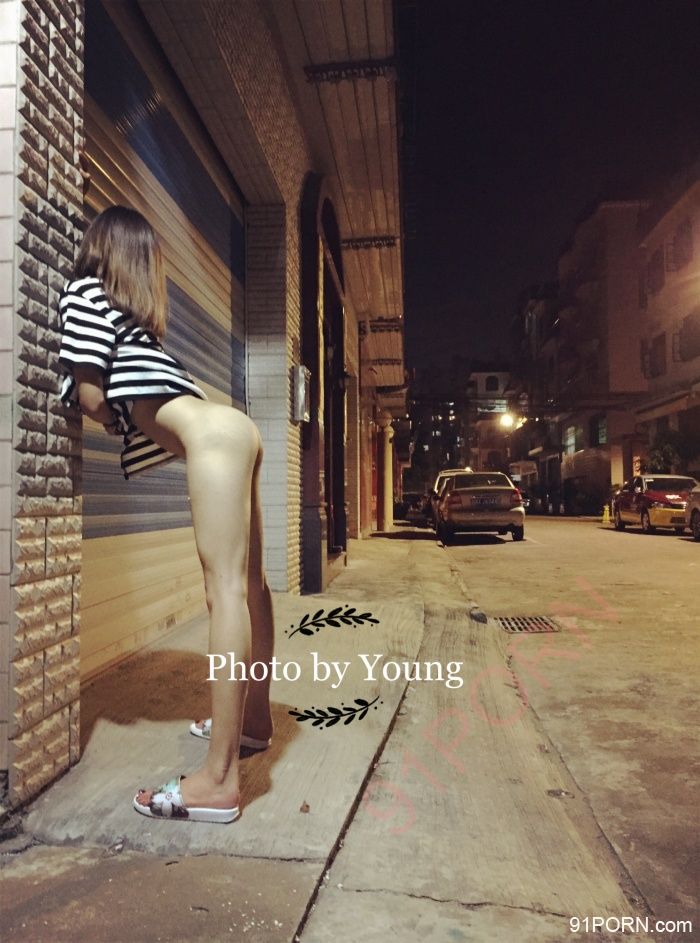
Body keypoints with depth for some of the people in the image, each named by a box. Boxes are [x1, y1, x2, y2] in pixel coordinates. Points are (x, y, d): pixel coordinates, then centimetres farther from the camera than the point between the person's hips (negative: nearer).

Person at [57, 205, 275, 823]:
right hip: (232, 431, 10)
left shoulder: (86, 290, 5)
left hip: (212, 436, -10)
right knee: (248, 582, 12)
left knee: (226, 587, -15)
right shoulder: (136, 304, 28)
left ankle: (220, 781, -13)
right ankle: (255, 717, 26)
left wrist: (120, 425, 15)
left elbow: (91, 395, -1)